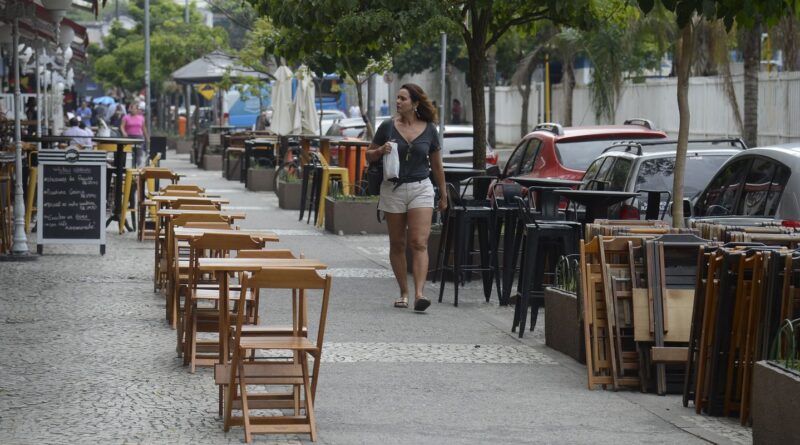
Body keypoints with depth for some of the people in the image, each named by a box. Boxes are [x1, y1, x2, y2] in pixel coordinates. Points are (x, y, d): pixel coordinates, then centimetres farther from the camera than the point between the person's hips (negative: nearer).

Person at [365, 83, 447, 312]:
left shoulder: (429, 130, 2)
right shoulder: (388, 126, 0)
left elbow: (437, 165, 12)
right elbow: (369, 154, 10)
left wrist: (443, 193, 16)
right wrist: (381, 151, -12)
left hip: (420, 189, -1)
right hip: (393, 189, 1)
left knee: (419, 243, -12)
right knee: (397, 244, 7)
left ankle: (419, 294, -20)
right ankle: (403, 293, 16)